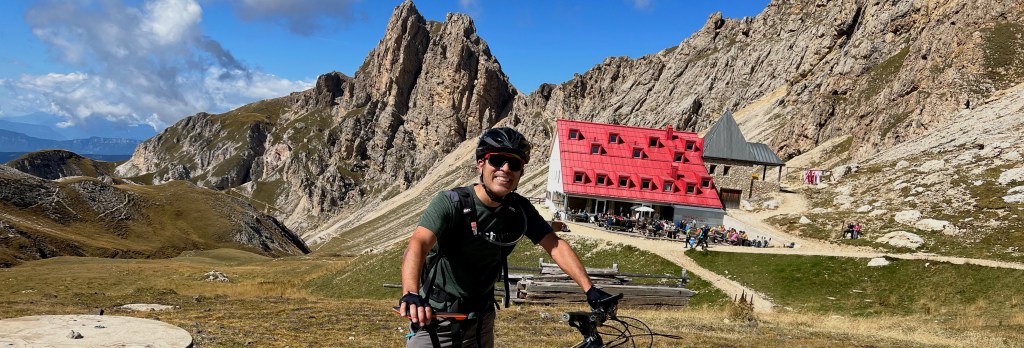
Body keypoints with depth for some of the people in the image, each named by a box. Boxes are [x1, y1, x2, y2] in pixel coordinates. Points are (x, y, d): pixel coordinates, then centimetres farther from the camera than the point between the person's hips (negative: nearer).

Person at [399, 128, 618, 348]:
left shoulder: (519, 210, -7)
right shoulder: (451, 203, -21)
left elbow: (556, 246, -7)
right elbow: (418, 245, -34)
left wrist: (590, 289, -20)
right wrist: (411, 295, -53)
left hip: (481, 320, 4)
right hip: (434, 318, -4)